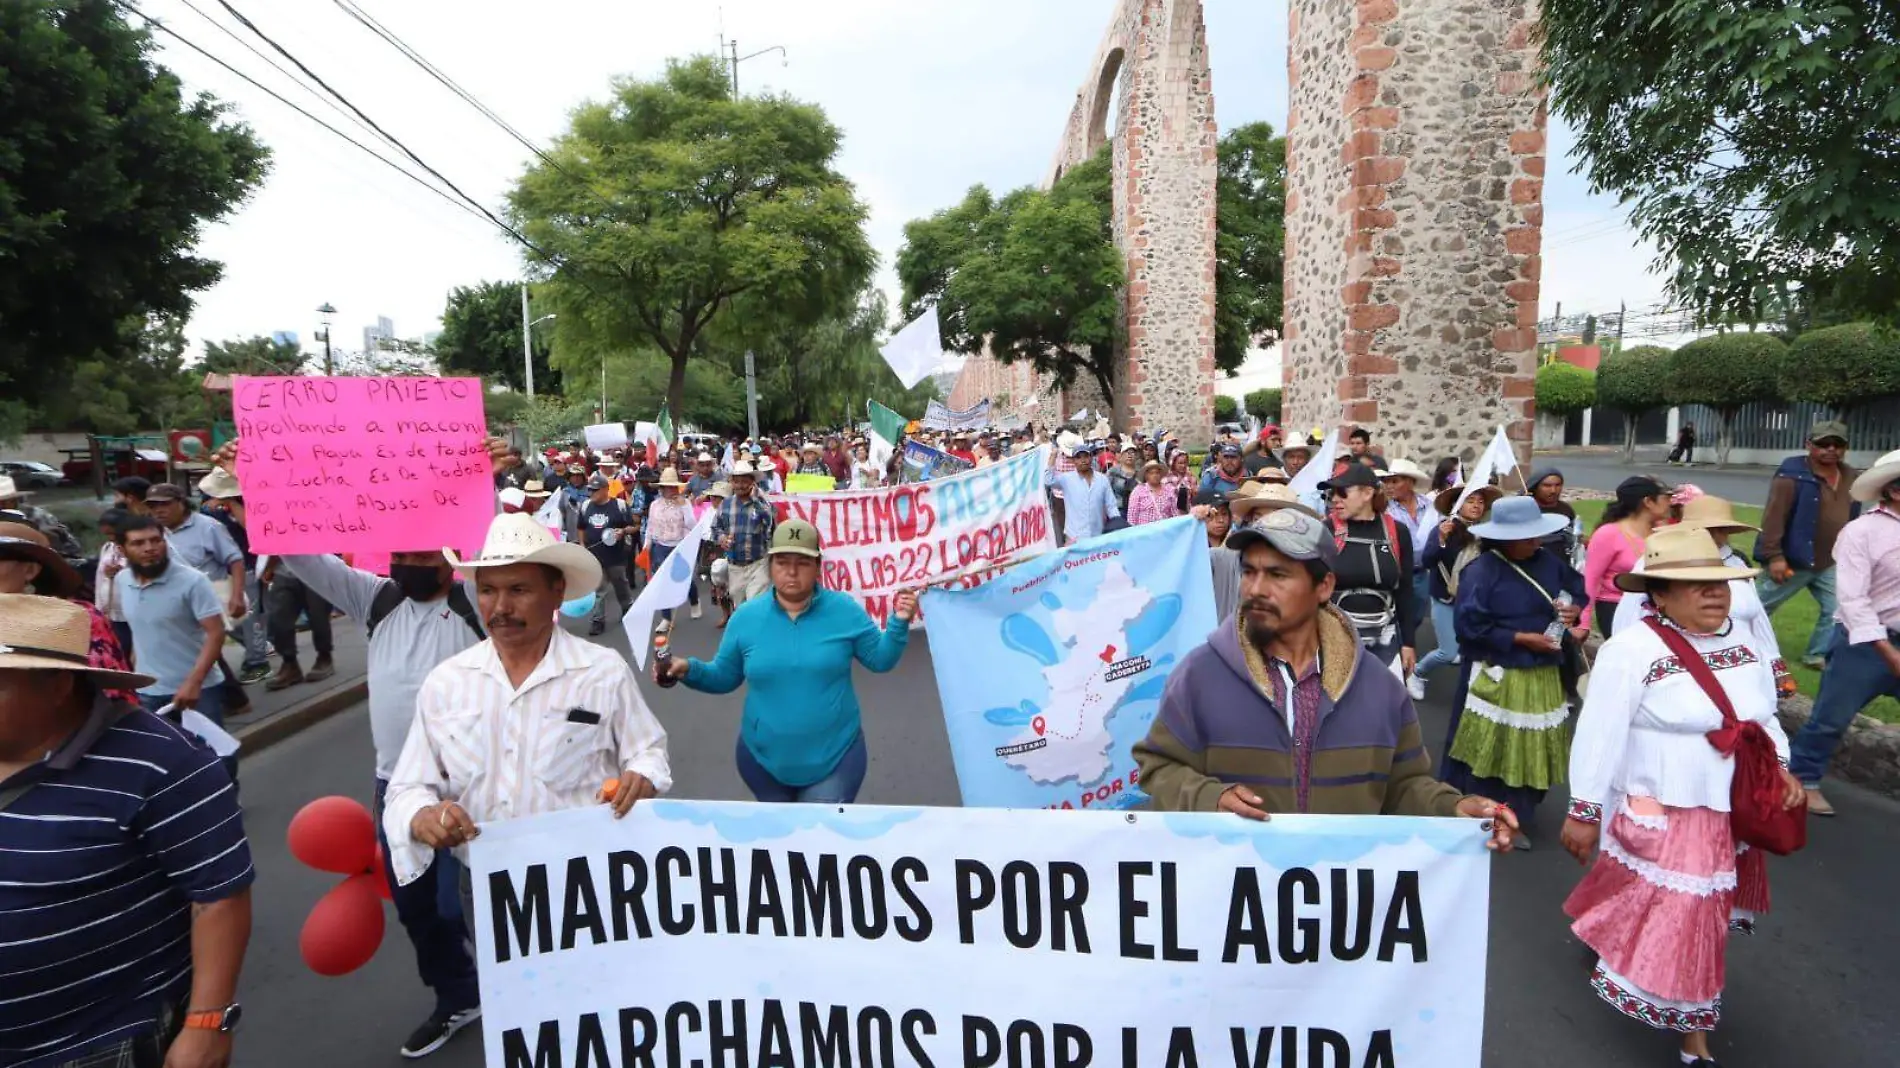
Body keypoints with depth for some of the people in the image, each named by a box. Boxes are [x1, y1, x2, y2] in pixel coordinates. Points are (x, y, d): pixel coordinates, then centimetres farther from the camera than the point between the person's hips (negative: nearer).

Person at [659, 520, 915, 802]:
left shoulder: (844, 610, -9)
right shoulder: (746, 617, -6)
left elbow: (880, 659, -2)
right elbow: (724, 677, 4)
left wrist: (899, 623, -18)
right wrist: (689, 670, -14)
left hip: (836, 756, -2)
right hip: (764, 759, 3)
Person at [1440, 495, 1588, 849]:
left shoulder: (1548, 562, 4)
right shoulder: (1482, 570, -16)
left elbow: (1580, 590, 18)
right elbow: (1469, 625, -20)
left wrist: (1575, 610, -4)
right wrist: (1522, 638, -18)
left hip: (1542, 676, 7)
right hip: (1496, 677, -6)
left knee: (1532, 750, 13)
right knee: (1487, 751, 2)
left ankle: (1516, 822, 27)